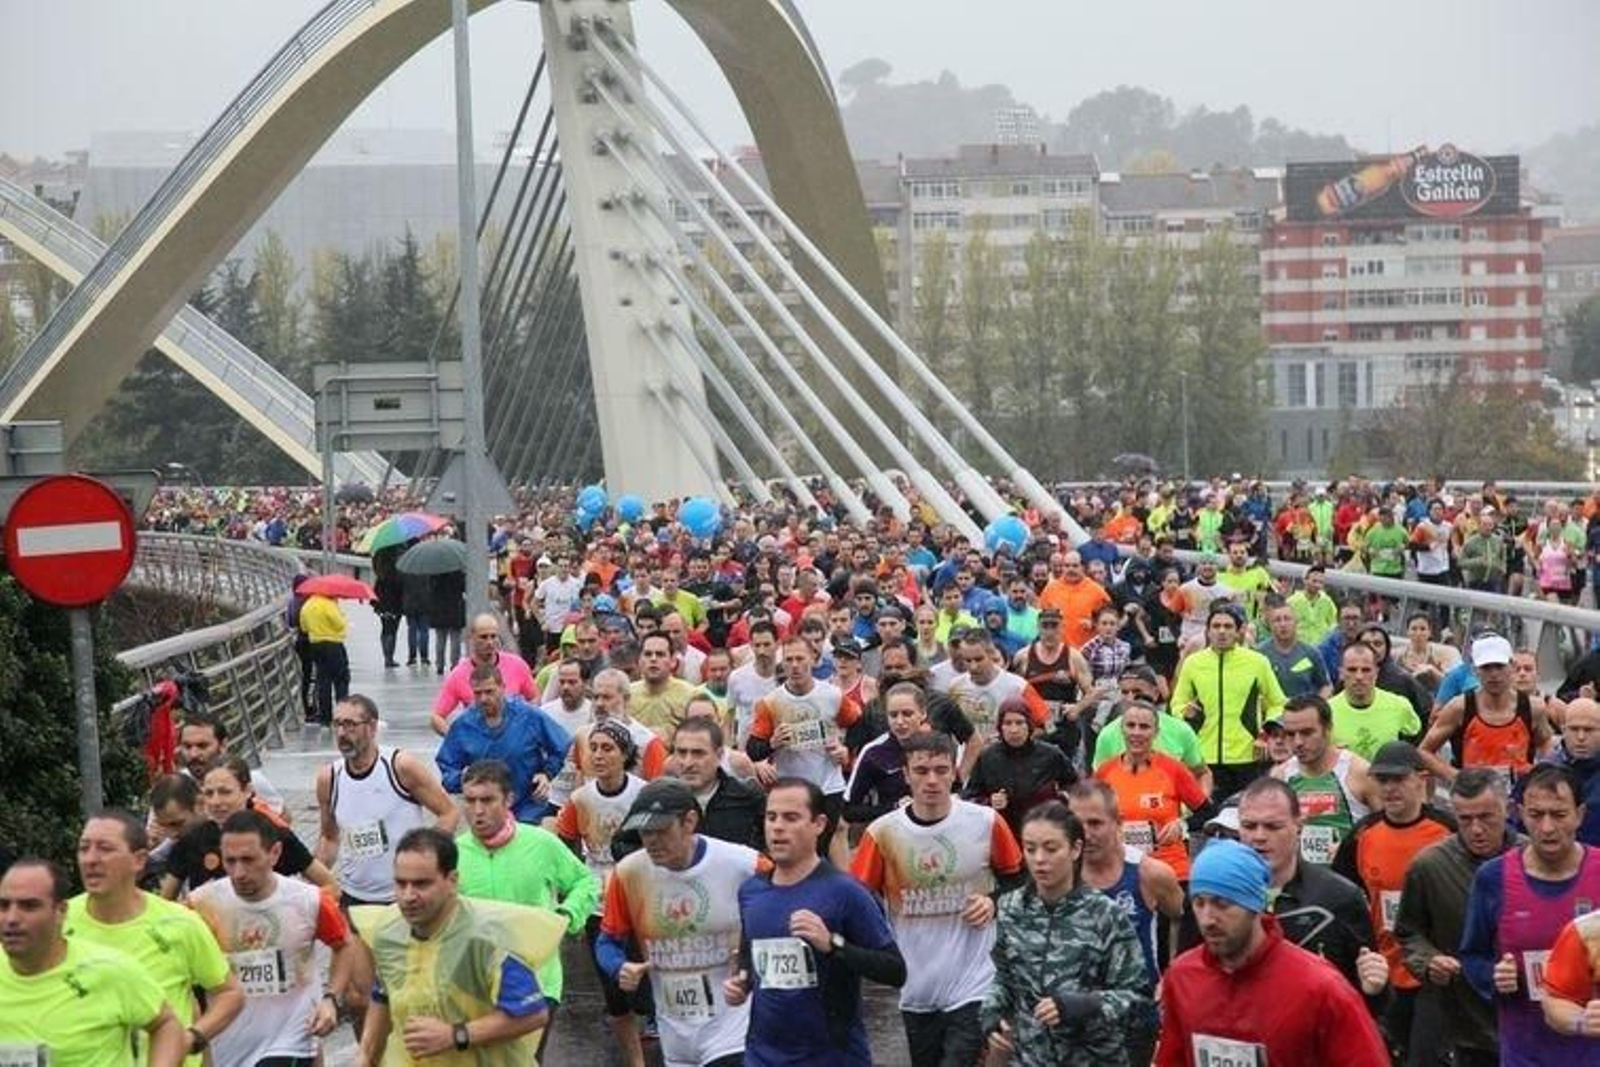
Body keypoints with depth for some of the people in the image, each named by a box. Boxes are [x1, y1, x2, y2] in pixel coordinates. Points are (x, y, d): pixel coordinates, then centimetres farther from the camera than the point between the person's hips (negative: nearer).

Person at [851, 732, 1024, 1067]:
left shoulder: (986, 823, -6)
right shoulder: (882, 832, -5)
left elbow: (1017, 878, 10)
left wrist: (995, 902, -8)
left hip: (974, 987, -2)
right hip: (916, 992, 2)